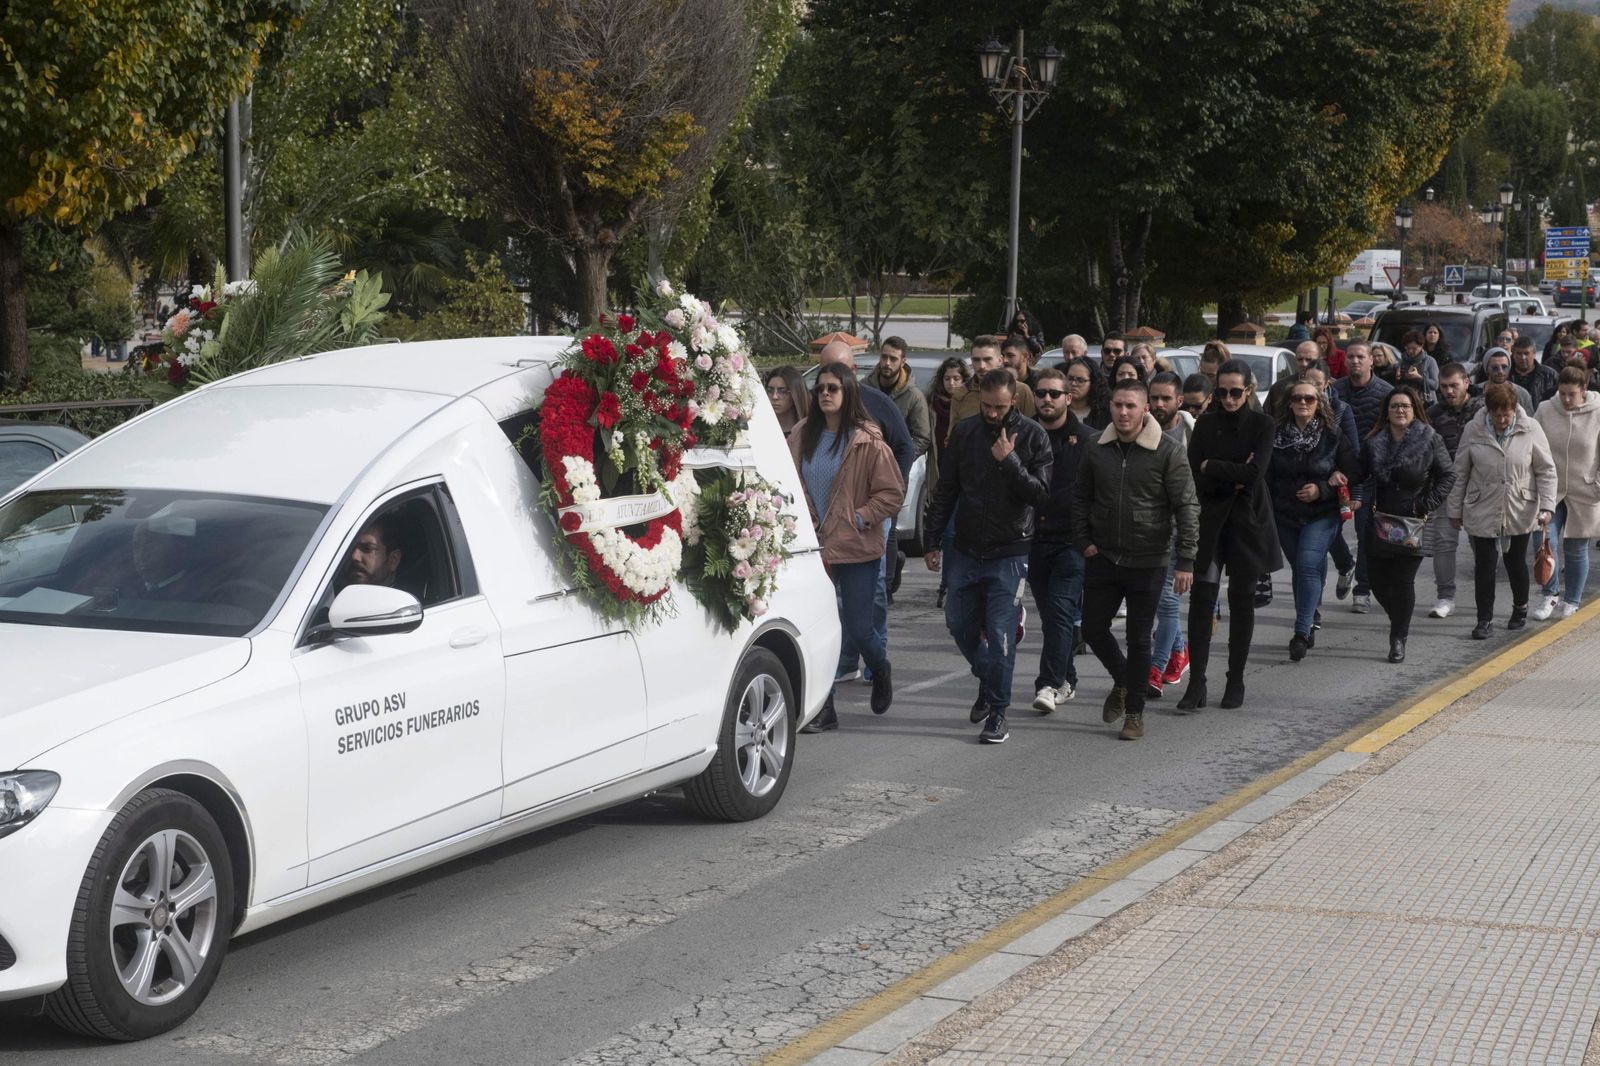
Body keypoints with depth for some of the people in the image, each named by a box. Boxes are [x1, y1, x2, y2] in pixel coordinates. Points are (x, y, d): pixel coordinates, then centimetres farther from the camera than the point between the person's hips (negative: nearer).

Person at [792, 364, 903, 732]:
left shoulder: (868, 442, -8)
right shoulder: (802, 436, 4)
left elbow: (893, 493, -7)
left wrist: (860, 519, -14)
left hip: (857, 549, -3)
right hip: (813, 548, 3)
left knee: (857, 627, 3)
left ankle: (881, 669, 37)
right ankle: (823, 708, 6)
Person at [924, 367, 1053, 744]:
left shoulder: (1032, 436, -6)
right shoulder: (965, 432, 3)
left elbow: (1042, 494, -11)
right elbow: (945, 490, 10)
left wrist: (1009, 461, -21)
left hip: (1009, 554, -4)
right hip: (965, 550, 4)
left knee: (1000, 635, -6)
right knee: (960, 624, 12)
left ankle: (997, 713, 2)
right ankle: (988, 682, 36)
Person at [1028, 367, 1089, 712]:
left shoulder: (1085, 440, -2)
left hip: (1071, 540, -5)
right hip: (1034, 538, 5)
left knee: (1060, 611, -13)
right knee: (1049, 614, 12)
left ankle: (1050, 683, -17)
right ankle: (1066, 681, 23)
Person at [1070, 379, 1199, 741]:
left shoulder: (1168, 451, -11)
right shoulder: (1097, 449, 2)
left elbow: (1187, 507, -11)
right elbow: (1081, 498, 14)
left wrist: (1185, 561, -15)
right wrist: (1083, 541, 2)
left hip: (1147, 561, -4)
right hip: (1102, 559, 4)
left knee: (1139, 639, 3)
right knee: (1093, 628, 9)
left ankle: (1134, 711, 17)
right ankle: (1122, 681, 36)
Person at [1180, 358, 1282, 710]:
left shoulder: (1262, 425, -1)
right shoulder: (1205, 424, 5)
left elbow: (1255, 473, -14)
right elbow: (1195, 478, -4)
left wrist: (1211, 467, -8)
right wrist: (1234, 479, -14)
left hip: (1247, 521, -1)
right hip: (1209, 521, 1)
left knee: (1242, 599, 6)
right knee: (1202, 597, -7)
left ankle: (1236, 680, 15)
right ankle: (1196, 682, -7)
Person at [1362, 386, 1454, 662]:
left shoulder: (1430, 440, -3)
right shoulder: (1373, 442, 5)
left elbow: (1447, 475, 0)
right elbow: (1360, 476, 13)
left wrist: (1428, 504, -7)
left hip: (1413, 525, -3)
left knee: (1403, 582, -3)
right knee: (1378, 579, 5)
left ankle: (1399, 639, 7)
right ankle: (1399, 621, 33)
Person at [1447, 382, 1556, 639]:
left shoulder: (1530, 429, -7)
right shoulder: (1473, 430, -6)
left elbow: (1546, 471, -2)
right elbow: (1460, 473, 2)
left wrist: (1546, 506, -11)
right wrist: (1455, 510, 5)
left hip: (1520, 513, 0)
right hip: (1482, 512, 0)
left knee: (1516, 562, 13)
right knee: (1483, 565, 0)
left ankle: (1520, 608, 37)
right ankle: (1485, 619, 11)